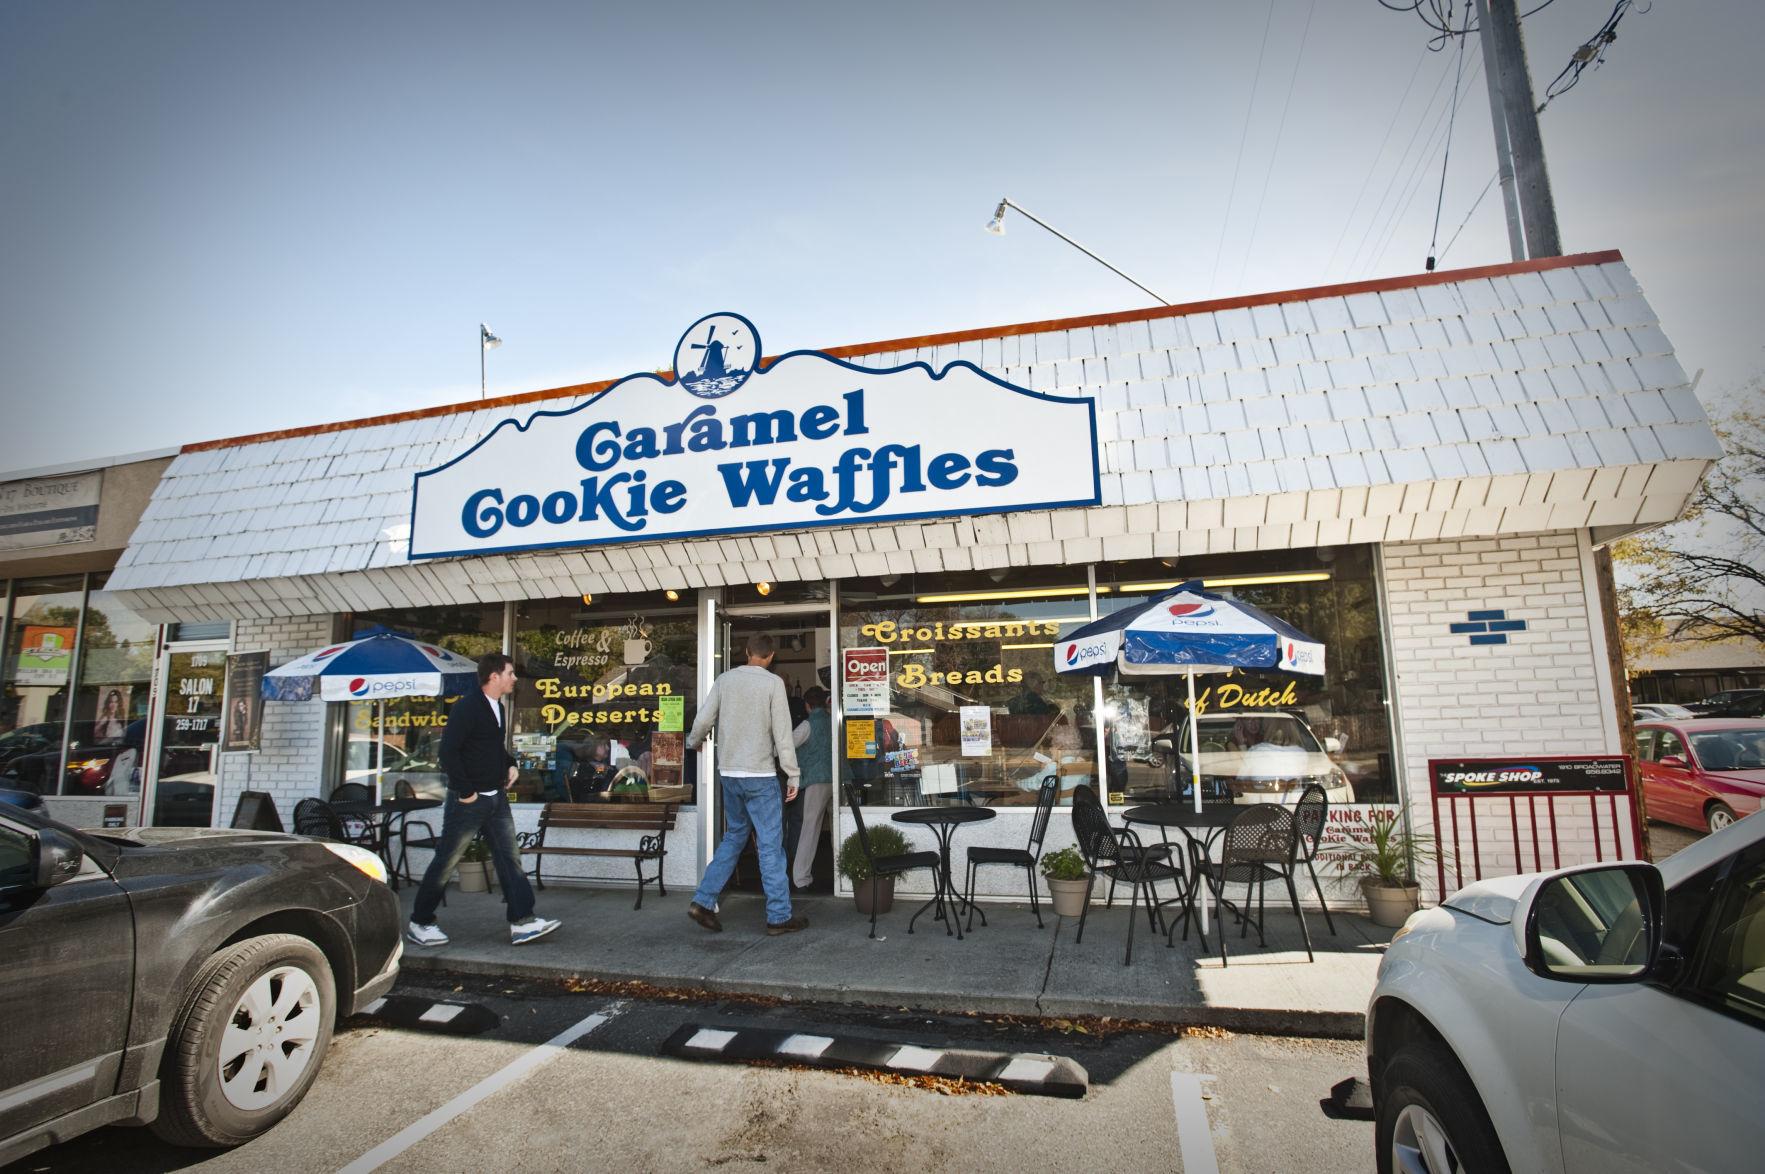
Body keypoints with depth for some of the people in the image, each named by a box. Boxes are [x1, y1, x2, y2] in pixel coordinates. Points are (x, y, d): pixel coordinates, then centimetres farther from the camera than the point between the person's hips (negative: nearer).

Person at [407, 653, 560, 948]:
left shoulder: (497, 707, 10)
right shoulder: (466, 707, -17)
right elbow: (448, 752, -22)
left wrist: (510, 764, 9)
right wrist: (465, 792, -19)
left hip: (496, 797, 8)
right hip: (469, 800, -8)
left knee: (509, 858, 3)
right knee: (446, 862, 6)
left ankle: (522, 922, 3)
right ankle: (419, 923, 24)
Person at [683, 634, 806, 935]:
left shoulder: (725, 679, 4)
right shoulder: (773, 683, -9)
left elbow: (703, 720, 4)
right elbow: (782, 733, -10)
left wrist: (694, 743, 25)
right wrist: (792, 774, -4)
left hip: (728, 774, 5)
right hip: (760, 775, -5)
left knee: (733, 838, 20)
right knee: (770, 845, 2)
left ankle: (703, 901, 17)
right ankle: (779, 916, 8)